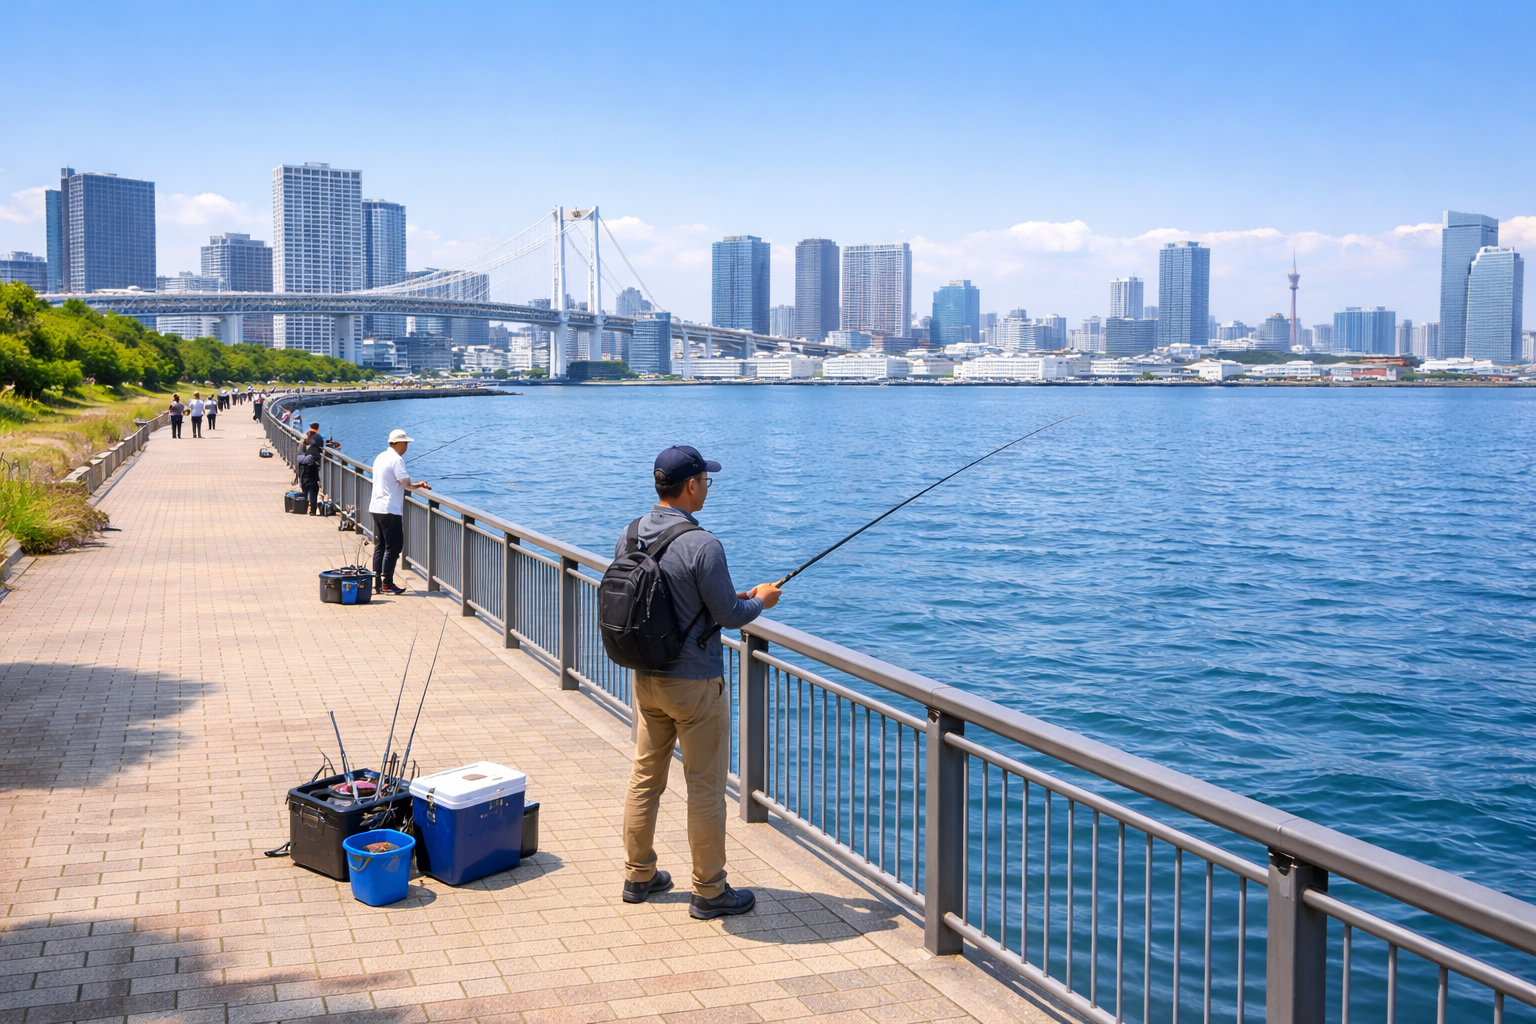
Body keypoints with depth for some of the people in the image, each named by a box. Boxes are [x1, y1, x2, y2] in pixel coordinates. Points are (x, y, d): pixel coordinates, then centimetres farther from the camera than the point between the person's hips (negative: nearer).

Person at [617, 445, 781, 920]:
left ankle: (638, 876, 29)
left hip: (645, 679, 7)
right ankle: (710, 892, 13)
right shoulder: (701, 545, -23)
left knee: (645, 777, 17)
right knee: (705, 787, 4)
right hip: (694, 684, -7)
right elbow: (729, 616, -18)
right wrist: (759, 600, 5)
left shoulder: (629, 536, 1)